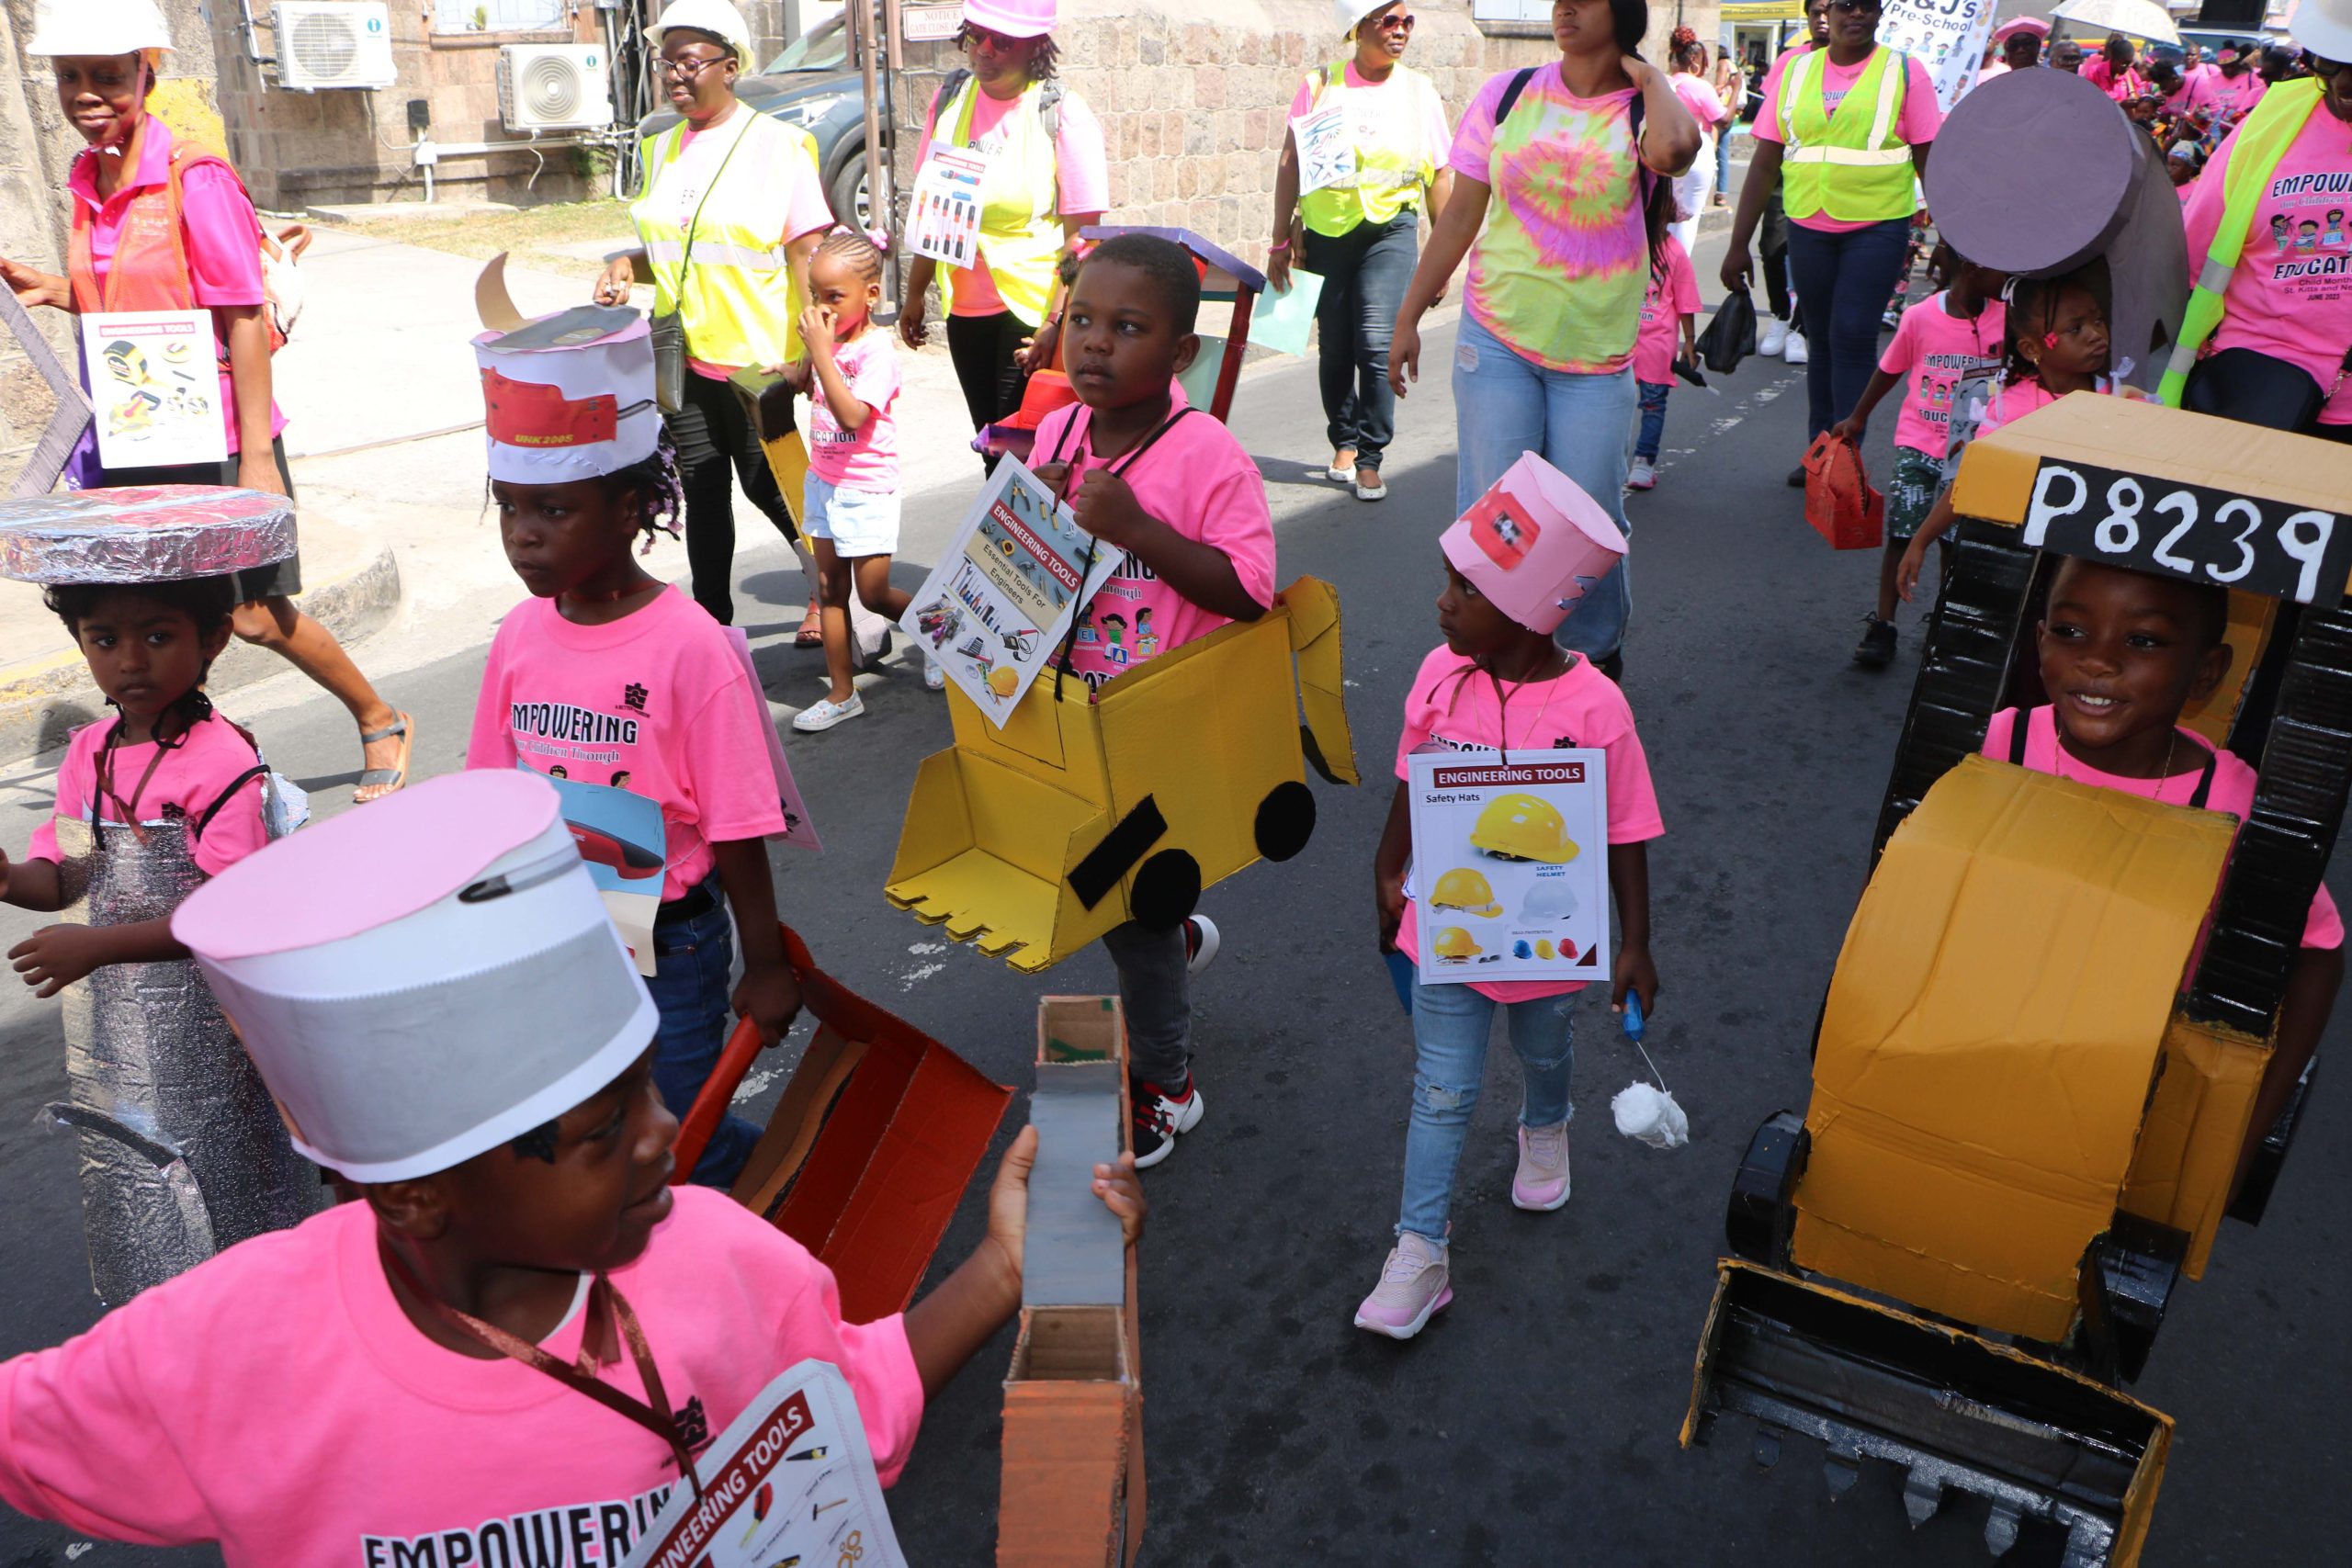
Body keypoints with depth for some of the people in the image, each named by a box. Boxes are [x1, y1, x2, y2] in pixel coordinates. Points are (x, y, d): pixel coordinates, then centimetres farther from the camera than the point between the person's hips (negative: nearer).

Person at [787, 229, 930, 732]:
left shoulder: (876, 352, -19)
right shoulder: (828, 339, 3)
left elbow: (851, 415, -31)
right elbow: (806, 385, 20)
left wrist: (820, 351, -31)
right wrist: (792, 372, -1)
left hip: (866, 490, -7)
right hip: (823, 481, 7)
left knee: (874, 593, 1)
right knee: (832, 590, 9)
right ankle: (841, 694, 15)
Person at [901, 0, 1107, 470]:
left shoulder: (1064, 114, -11)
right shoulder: (951, 96, 5)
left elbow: (1081, 235, -14)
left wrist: (1058, 322, -22)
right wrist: (915, 294, 13)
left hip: (1033, 307, -5)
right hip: (965, 307, 5)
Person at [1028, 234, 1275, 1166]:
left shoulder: (1208, 455, -19)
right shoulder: (1057, 434, 0)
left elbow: (1250, 592, -26)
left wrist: (1137, 528, -32)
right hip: (1076, 708, 6)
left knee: (1128, 896, 7)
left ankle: (1163, 1086, 29)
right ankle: (1178, 940, 53)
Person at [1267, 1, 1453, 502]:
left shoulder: (1418, 90, 3)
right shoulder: (1320, 85, 1)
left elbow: (1440, 175, 6)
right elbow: (1290, 164, 0)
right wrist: (1281, 241, -4)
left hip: (1390, 230, -1)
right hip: (1326, 232, 1)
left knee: (1376, 343, -13)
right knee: (1334, 347, 9)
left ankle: (1369, 458, -3)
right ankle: (1344, 441, 30)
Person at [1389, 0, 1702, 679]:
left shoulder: (1648, 109, -2)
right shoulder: (1507, 95, 3)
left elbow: (1676, 150, -28)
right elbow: (1460, 215, 6)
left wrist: (1646, 73, -10)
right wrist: (1408, 316, 4)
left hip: (1595, 352, -1)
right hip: (1497, 338, 1)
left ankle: (1597, 654, 27)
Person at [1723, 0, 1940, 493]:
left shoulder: (1904, 71, 1)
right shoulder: (1795, 71, 7)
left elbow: (1932, 161, 0)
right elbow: (1765, 164, 6)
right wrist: (1738, 245, 3)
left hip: (1878, 228, -3)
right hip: (1808, 229, 3)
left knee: (1853, 338, -11)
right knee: (1823, 341, 11)